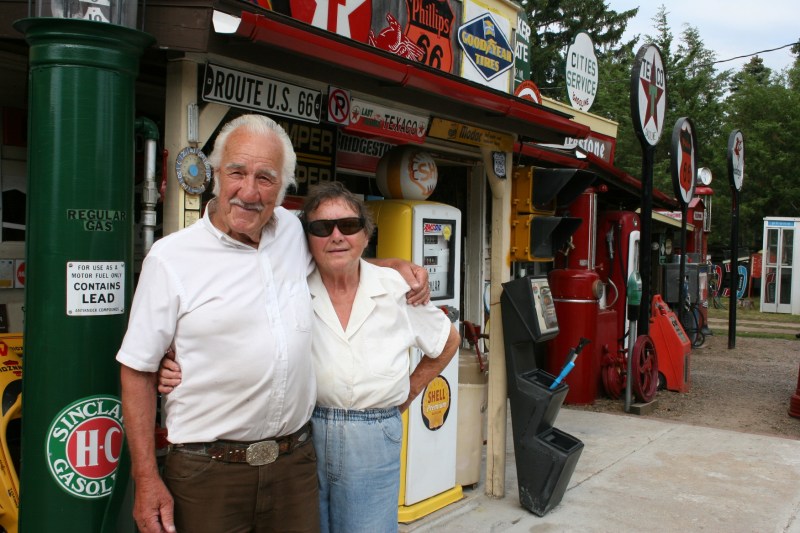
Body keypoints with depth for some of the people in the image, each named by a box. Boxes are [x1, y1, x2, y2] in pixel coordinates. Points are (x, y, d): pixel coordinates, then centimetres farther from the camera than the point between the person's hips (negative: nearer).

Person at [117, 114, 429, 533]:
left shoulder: (292, 230, 6)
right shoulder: (170, 258, -6)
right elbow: (137, 370, -4)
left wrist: (397, 266, 11)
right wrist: (146, 479, -8)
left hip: (294, 463, 4)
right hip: (207, 470, -3)